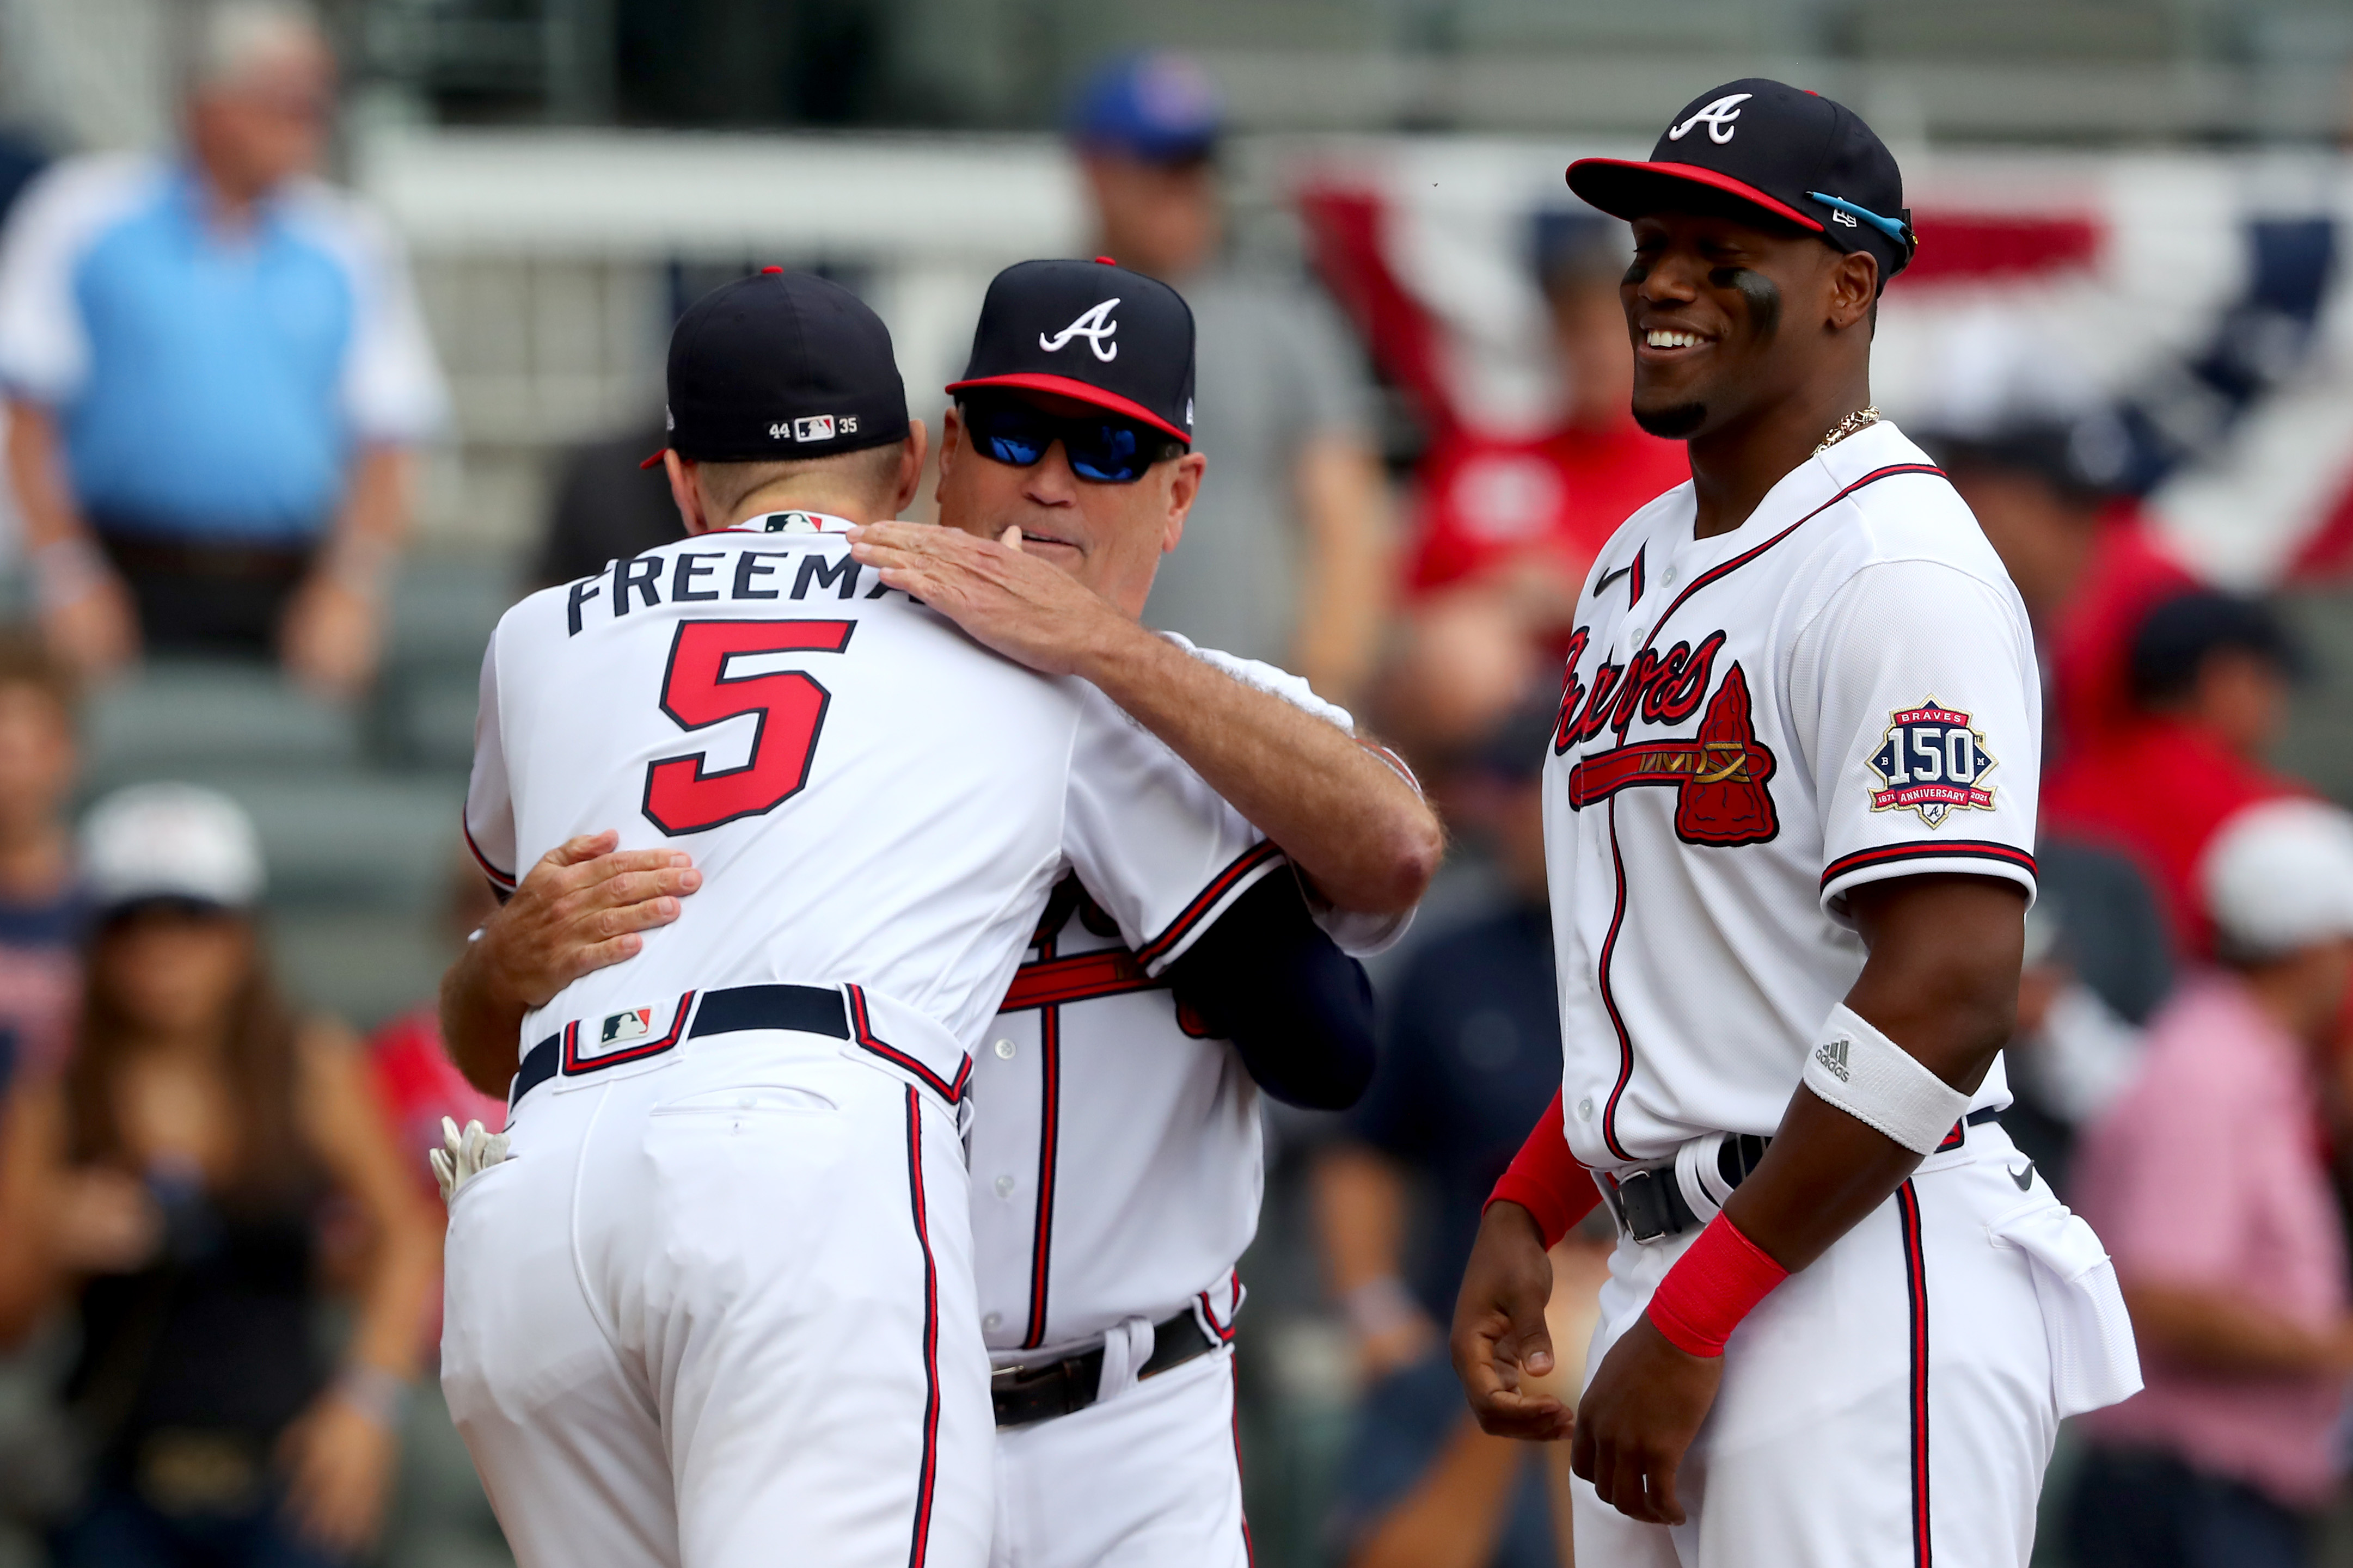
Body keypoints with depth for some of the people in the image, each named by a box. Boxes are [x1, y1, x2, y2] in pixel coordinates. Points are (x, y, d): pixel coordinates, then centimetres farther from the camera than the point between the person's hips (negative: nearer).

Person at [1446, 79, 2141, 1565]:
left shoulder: (1897, 564, -13)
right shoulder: (1639, 566, 18)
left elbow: (1950, 994, -21)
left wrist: (1692, 1323, -20)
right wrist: (1524, 1211, 14)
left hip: (1858, 1275, -9)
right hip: (1672, 1281, 9)